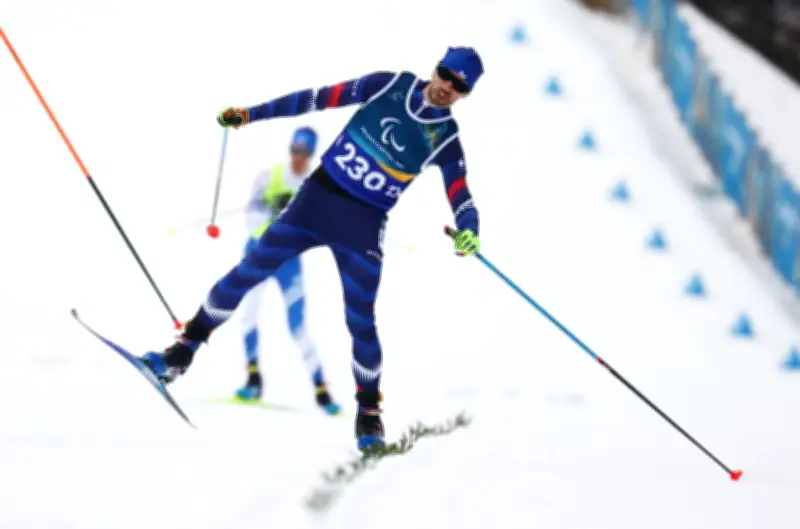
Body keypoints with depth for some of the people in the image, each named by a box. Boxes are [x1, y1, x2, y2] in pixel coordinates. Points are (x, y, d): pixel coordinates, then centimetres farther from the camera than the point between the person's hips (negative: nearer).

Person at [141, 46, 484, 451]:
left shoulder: (445, 140, -4)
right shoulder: (392, 86, 0)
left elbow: (461, 197, -10)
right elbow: (321, 98, 4)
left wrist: (467, 231, -33)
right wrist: (250, 114, 4)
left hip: (363, 226, -2)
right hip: (317, 196, 2)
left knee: (360, 322, -5)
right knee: (248, 272, -2)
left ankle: (369, 412, 12)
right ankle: (183, 351, 9)